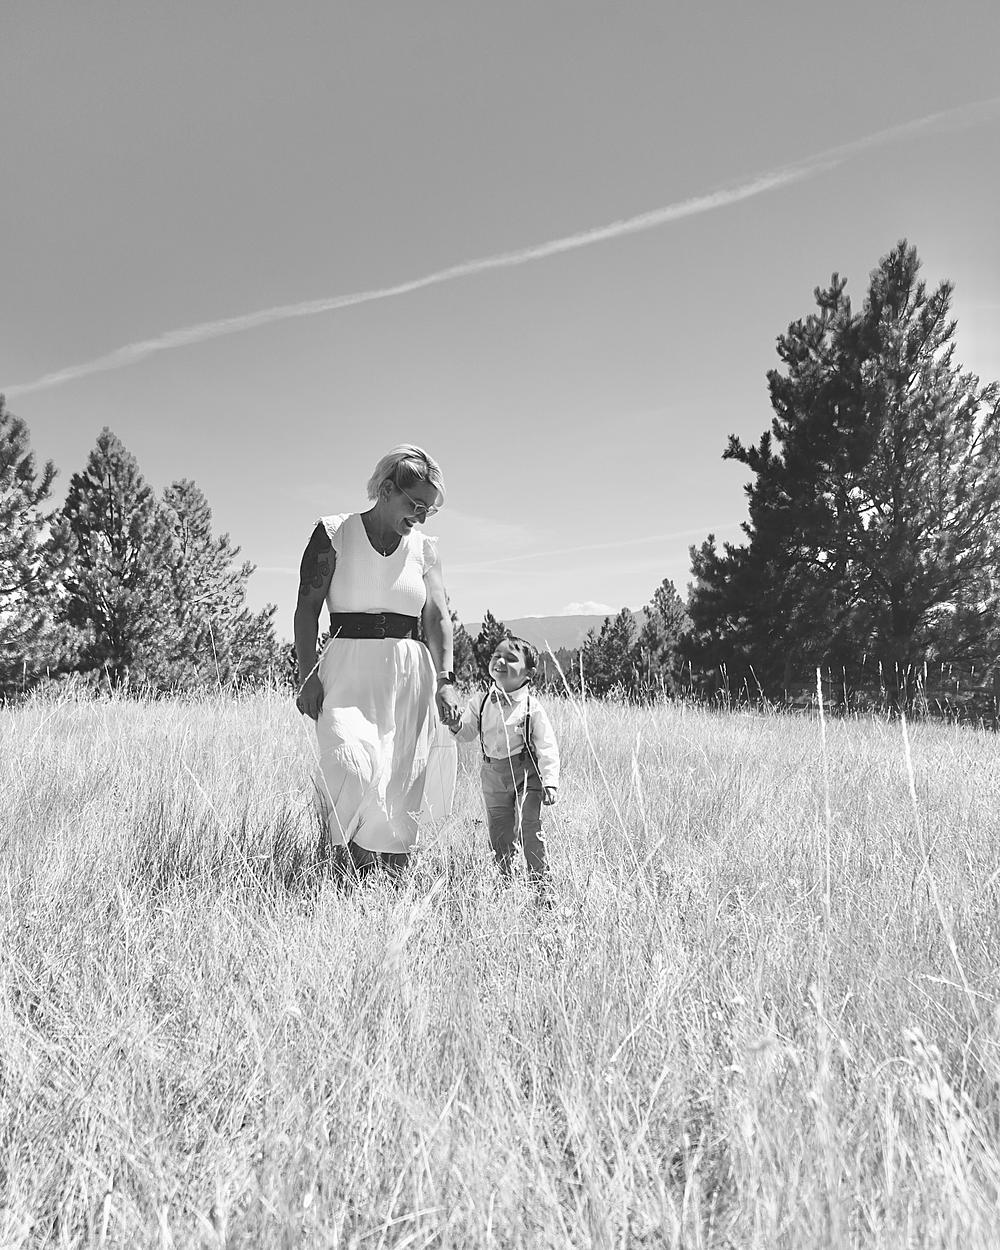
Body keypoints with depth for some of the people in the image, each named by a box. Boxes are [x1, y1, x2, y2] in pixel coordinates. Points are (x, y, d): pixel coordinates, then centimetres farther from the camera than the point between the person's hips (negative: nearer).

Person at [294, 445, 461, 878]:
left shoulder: (424, 549, 11)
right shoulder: (334, 533, 2)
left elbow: (438, 617, 4)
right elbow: (307, 608, -1)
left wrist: (445, 679, -9)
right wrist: (307, 675, -10)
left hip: (409, 675, 3)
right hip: (347, 669, -3)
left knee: (401, 785, 2)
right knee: (351, 765, -21)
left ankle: (395, 878, 13)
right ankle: (352, 871, -8)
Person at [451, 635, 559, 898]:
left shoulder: (532, 708, -11)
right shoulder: (480, 703, 1)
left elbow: (547, 747, -9)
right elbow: (466, 733, 9)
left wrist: (549, 782, -15)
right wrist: (455, 725, -12)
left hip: (526, 773, -4)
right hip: (493, 776, 4)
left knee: (528, 829, -13)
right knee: (499, 835, 12)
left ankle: (543, 887, -1)